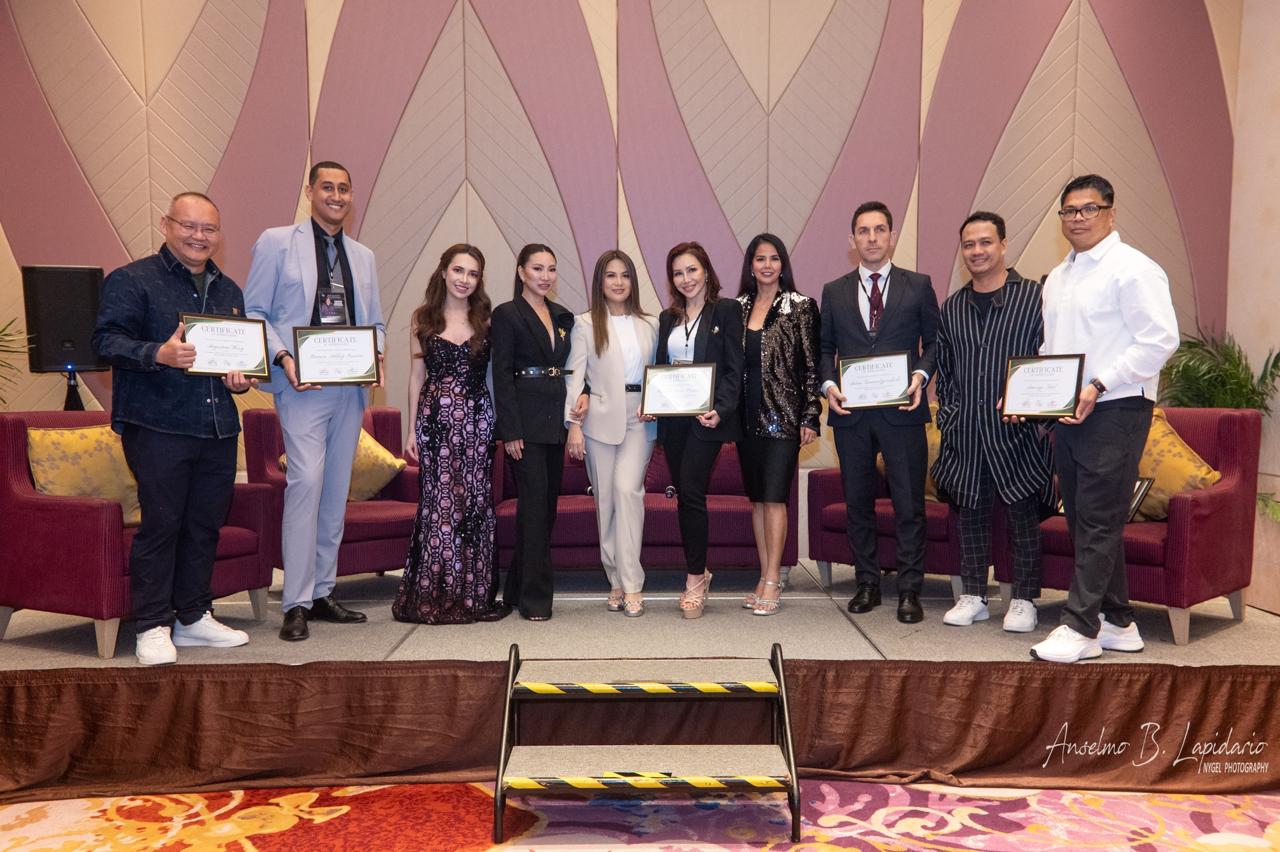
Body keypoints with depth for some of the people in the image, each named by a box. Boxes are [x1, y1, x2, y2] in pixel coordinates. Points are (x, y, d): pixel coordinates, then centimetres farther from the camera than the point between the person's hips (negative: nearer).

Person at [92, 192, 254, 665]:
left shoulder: (228, 290, 19)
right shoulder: (131, 280, -1)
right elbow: (107, 338, -10)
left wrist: (243, 378, 5)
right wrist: (158, 354, -26)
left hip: (218, 427, 6)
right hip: (157, 426, -6)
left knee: (206, 524, 11)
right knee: (161, 523, -4)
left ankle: (194, 617, 23)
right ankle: (153, 626, 8)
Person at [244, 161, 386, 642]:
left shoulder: (363, 257, 19)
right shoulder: (276, 242, 4)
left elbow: (375, 321, 20)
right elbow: (253, 311, 0)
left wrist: (376, 358, 0)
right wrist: (282, 357, -15)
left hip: (351, 386, 6)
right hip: (302, 385, -5)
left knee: (336, 489, 9)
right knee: (307, 480, -17)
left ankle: (322, 592, 19)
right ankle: (296, 604, -9)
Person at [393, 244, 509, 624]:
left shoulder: (485, 320, 8)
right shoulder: (424, 319, 8)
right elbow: (416, 376, 9)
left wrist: (499, 424, -2)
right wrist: (413, 429, 4)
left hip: (477, 420, 1)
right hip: (436, 418, 0)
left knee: (475, 502, 1)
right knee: (439, 502, -2)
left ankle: (474, 595, 11)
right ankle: (434, 597, 8)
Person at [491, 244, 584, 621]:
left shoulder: (563, 316, 16)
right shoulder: (507, 314, -2)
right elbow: (502, 375, -8)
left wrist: (582, 393, -1)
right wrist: (510, 431, -15)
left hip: (556, 420, 6)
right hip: (525, 420, -6)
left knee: (548, 502, 9)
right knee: (534, 502, -8)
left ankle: (518, 588, 22)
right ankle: (534, 597, 0)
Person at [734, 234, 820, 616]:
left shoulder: (800, 307, -1)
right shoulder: (738, 308, 10)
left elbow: (811, 365, -4)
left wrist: (810, 417, -8)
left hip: (783, 415, -5)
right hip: (747, 416, 5)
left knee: (773, 496, -7)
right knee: (756, 498, 9)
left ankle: (772, 583, 1)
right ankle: (766, 577, 17)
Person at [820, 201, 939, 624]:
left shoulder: (918, 286, 6)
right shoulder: (834, 292, 11)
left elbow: (934, 340, 7)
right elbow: (825, 348, 13)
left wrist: (921, 375, -10)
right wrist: (828, 384, -4)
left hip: (901, 410, -2)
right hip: (850, 411, 2)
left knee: (909, 503, 0)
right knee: (857, 501, 9)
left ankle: (909, 590, 10)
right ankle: (867, 583, 22)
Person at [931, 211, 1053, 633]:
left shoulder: (1035, 297, -3)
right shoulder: (952, 307, 11)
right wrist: (947, 415, 8)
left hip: (1018, 432, -4)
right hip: (965, 434, 4)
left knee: (1023, 515, 5)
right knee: (971, 513, 10)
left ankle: (1024, 601, 17)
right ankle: (973, 597, 22)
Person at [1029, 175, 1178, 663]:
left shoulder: (1132, 269, -7)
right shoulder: (1057, 279, 18)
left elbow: (1160, 339, -15)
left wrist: (1098, 387, -20)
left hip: (1115, 411, -8)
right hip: (1067, 414, 8)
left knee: (1099, 523, -6)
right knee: (1083, 521, 11)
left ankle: (1080, 628, -1)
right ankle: (1116, 623, 21)